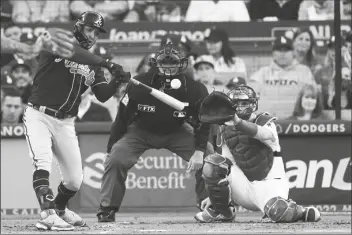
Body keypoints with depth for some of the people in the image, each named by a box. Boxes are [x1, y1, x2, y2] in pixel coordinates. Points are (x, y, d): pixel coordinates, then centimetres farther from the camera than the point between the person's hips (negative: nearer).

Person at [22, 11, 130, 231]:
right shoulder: (56, 43, -5)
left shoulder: (92, 64, 11)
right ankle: (48, 214, -37)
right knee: (43, 163, -27)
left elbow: (103, 95, 2)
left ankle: (59, 208, 34)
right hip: (39, 116, -5)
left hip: (65, 123, 5)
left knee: (75, 180, 4)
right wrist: (108, 64, -34)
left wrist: (117, 81, -19)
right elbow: (70, 50, -28)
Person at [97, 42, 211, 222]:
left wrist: (199, 151, -26)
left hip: (177, 132, 1)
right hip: (141, 130, -1)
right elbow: (121, 119, -15)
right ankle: (107, 209, -10)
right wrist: (111, 150, -13)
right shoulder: (138, 85, -26)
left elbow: (205, 122, -14)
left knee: (206, 160, -18)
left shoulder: (194, 89, -25)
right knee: (115, 160, -23)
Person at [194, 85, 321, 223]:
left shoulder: (265, 121, -5)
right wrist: (213, 196, 3)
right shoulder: (226, 130, 8)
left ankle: (299, 212, 1)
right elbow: (227, 164, 11)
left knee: (277, 212, -37)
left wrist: (239, 122, -50)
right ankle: (221, 212, -3)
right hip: (245, 186, 4)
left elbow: (266, 135, -32)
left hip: (269, 184, -4)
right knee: (212, 162, -18)